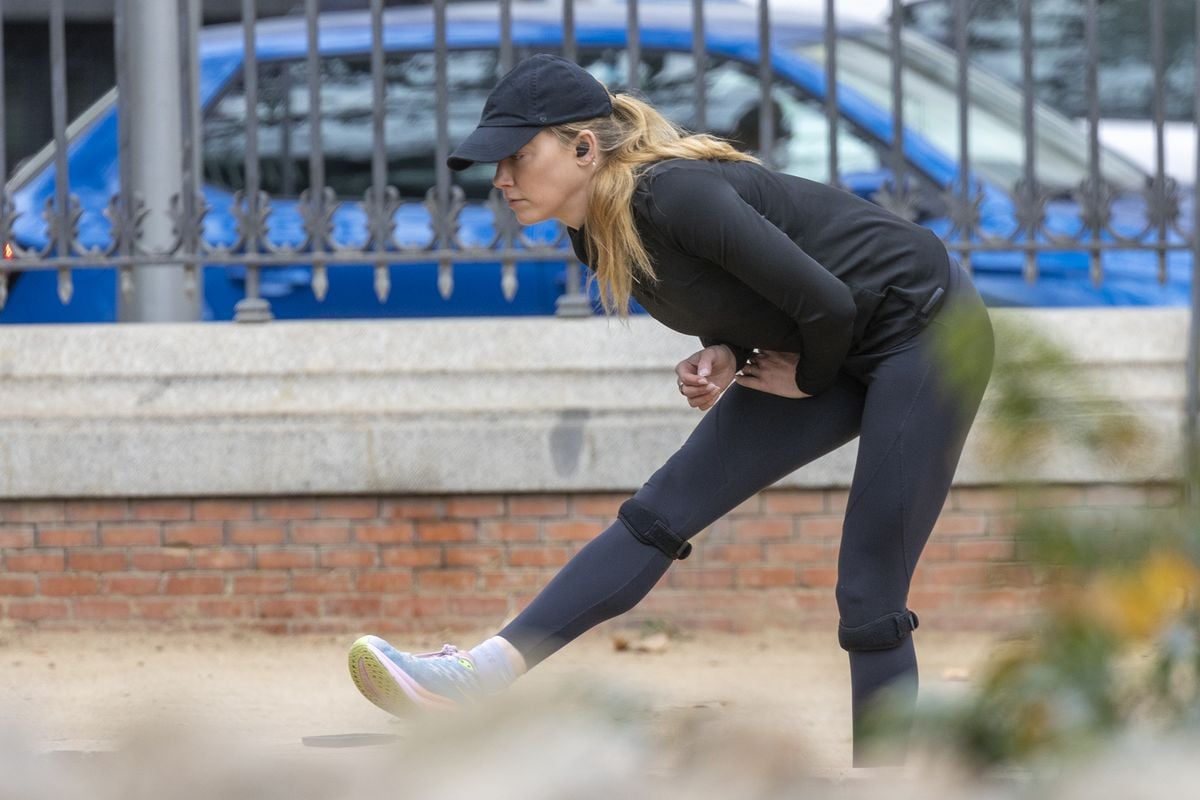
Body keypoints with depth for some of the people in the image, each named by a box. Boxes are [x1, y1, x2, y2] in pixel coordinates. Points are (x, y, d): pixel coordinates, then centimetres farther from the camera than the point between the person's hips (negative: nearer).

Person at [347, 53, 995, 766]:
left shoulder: (675, 195, -30)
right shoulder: (597, 233, -3)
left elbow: (827, 301, -26)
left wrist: (807, 379, -7)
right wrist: (723, 357, -7)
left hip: (927, 327, -8)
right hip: (838, 351, 8)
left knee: (869, 600, -8)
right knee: (665, 510, 0)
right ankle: (480, 677, -5)